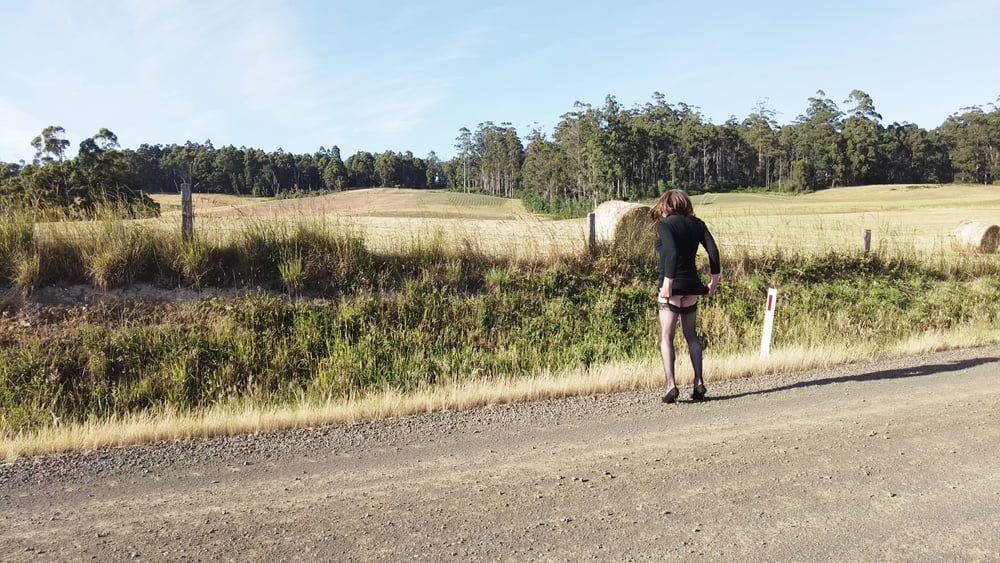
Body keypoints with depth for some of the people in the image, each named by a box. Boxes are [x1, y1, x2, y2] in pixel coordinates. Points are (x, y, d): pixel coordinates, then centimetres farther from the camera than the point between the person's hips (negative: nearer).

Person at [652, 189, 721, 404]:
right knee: (691, 335, 17)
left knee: (666, 337, 0)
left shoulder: (664, 224, -7)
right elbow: (713, 250, 3)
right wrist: (715, 279, 10)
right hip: (692, 285, 5)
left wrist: (667, 281, -21)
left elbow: (672, 252, -21)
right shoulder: (697, 224, 9)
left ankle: (671, 385, -8)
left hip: (672, 287, -5)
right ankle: (699, 383, 15)